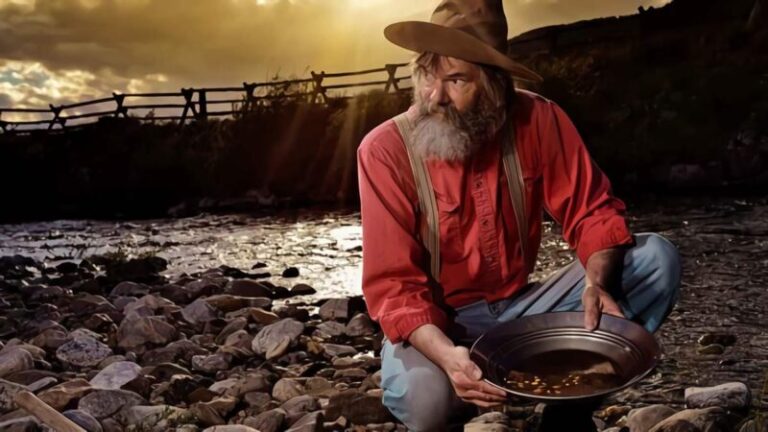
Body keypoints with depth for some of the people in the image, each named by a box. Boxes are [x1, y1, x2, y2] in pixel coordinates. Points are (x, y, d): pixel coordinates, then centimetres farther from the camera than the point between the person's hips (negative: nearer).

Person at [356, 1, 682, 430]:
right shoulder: (385, 149, -17)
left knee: (657, 256, -12)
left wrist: (597, 283, -27)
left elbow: (593, 211, -5)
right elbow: (394, 283, -19)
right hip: (437, 324, -3)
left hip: (521, 309, 4)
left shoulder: (537, 120, -9)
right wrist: (445, 353, -38)